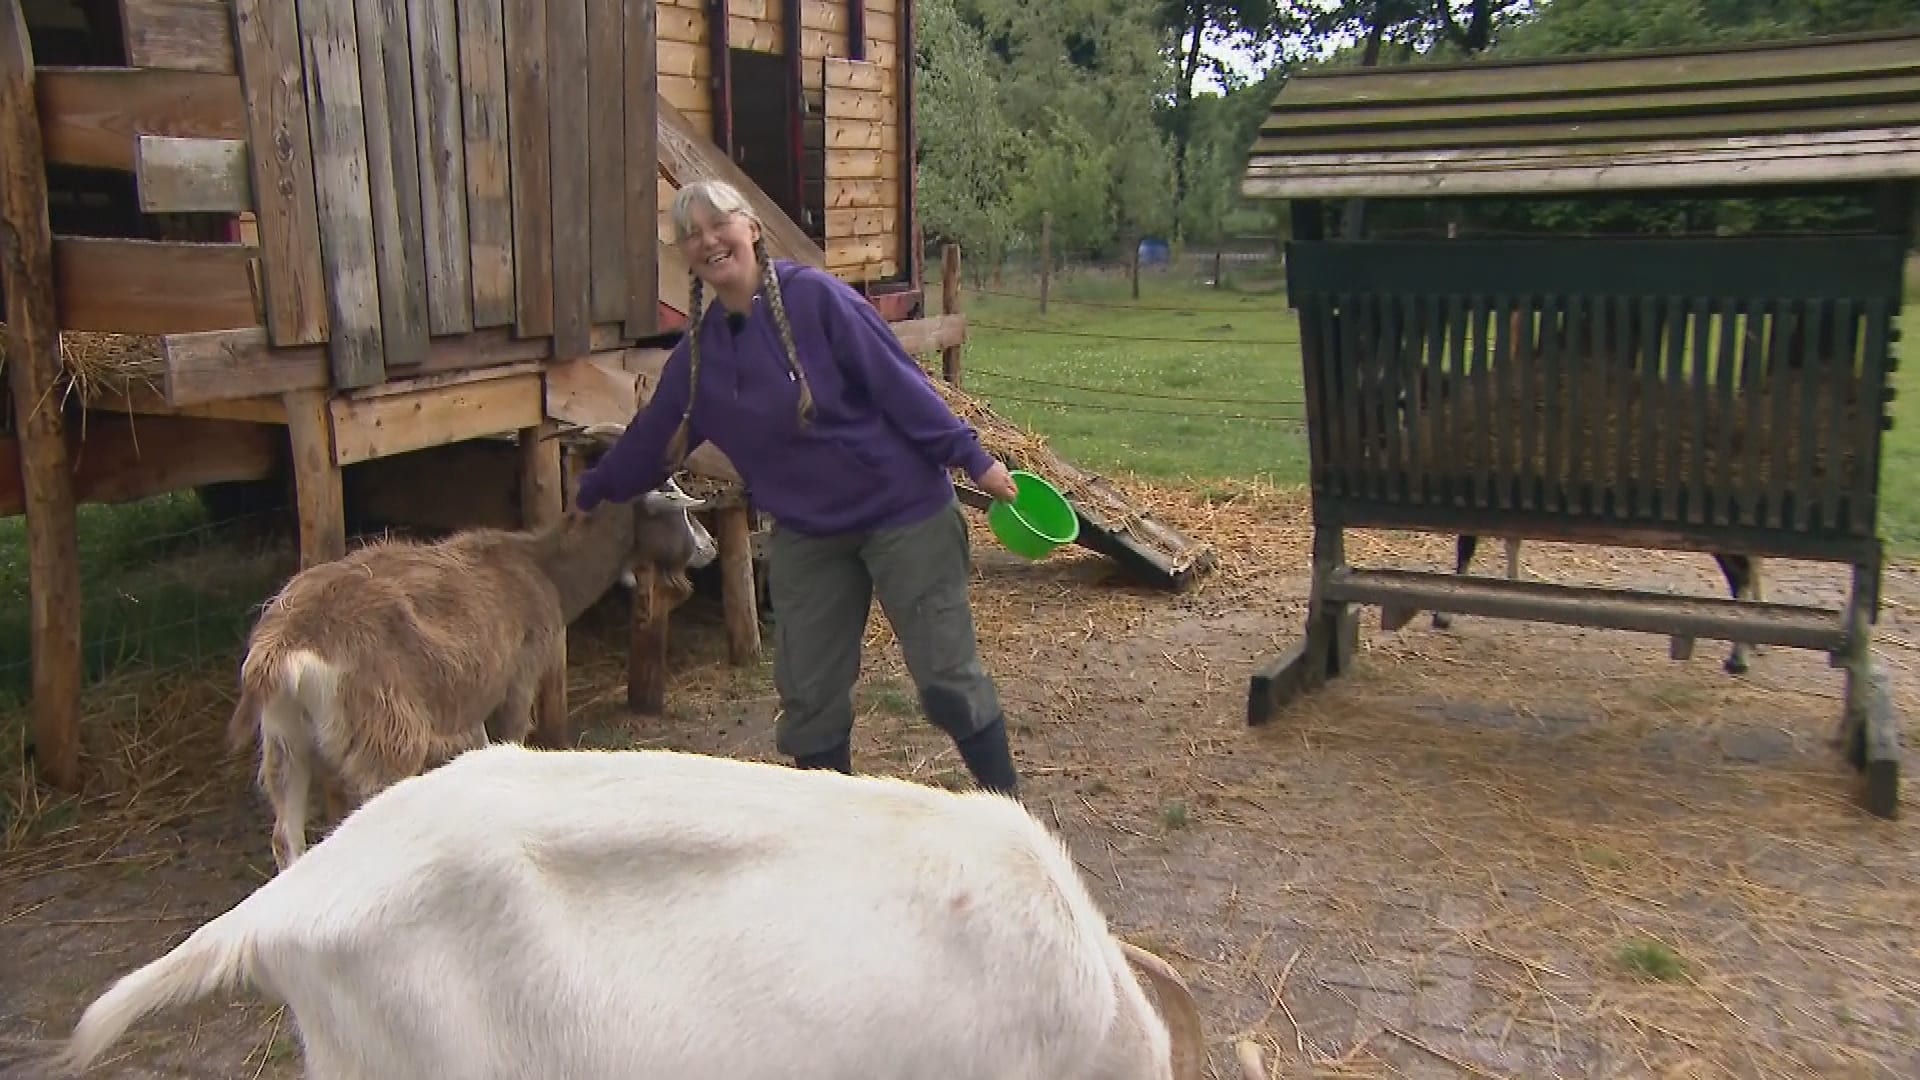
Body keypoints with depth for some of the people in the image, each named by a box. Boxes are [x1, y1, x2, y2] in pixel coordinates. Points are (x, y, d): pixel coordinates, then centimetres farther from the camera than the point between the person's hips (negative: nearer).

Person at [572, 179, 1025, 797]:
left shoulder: (815, 298, -13)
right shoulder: (699, 349, 4)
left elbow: (899, 382, -14)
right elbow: (652, 437, 18)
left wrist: (971, 458, -15)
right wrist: (592, 492, 29)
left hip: (903, 511, -5)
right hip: (805, 534, 5)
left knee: (946, 672, 1)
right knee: (808, 693, 9)